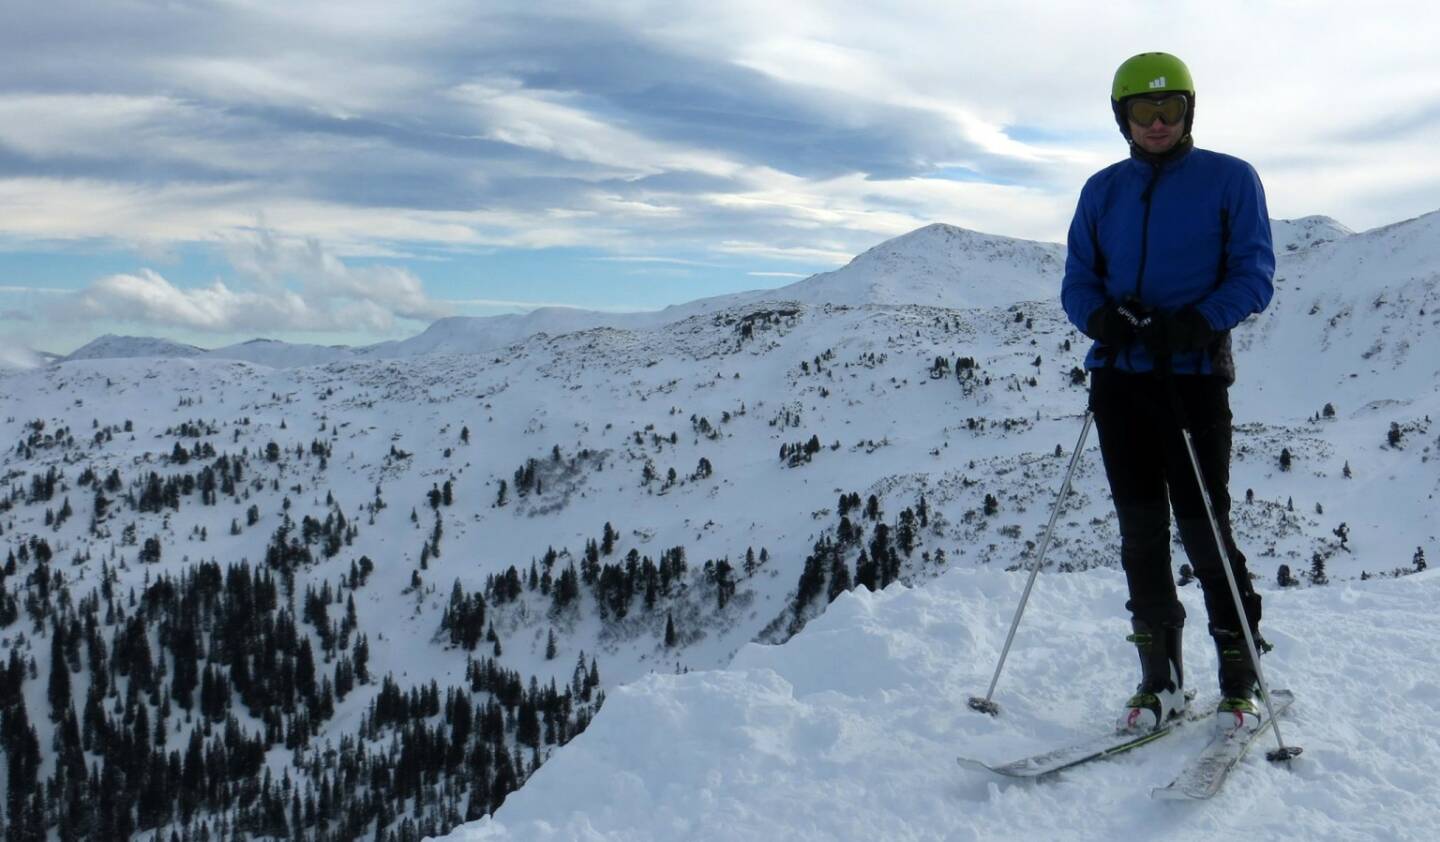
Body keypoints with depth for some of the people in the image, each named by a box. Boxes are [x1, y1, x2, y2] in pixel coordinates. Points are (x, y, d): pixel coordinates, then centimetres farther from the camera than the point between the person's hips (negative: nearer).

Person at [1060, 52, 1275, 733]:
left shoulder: (1230, 179, 3)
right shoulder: (1103, 190, 14)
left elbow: (1254, 275, -1)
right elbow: (1078, 279, 13)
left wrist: (1198, 322, -20)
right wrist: (1099, 316, -11)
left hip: (1196, 373, -3)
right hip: (1119, 376, 4)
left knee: (1203, 524, -4)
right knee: (1140, 525, 4)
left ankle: (1239, 677, 11)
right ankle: (1160, 678, 14)